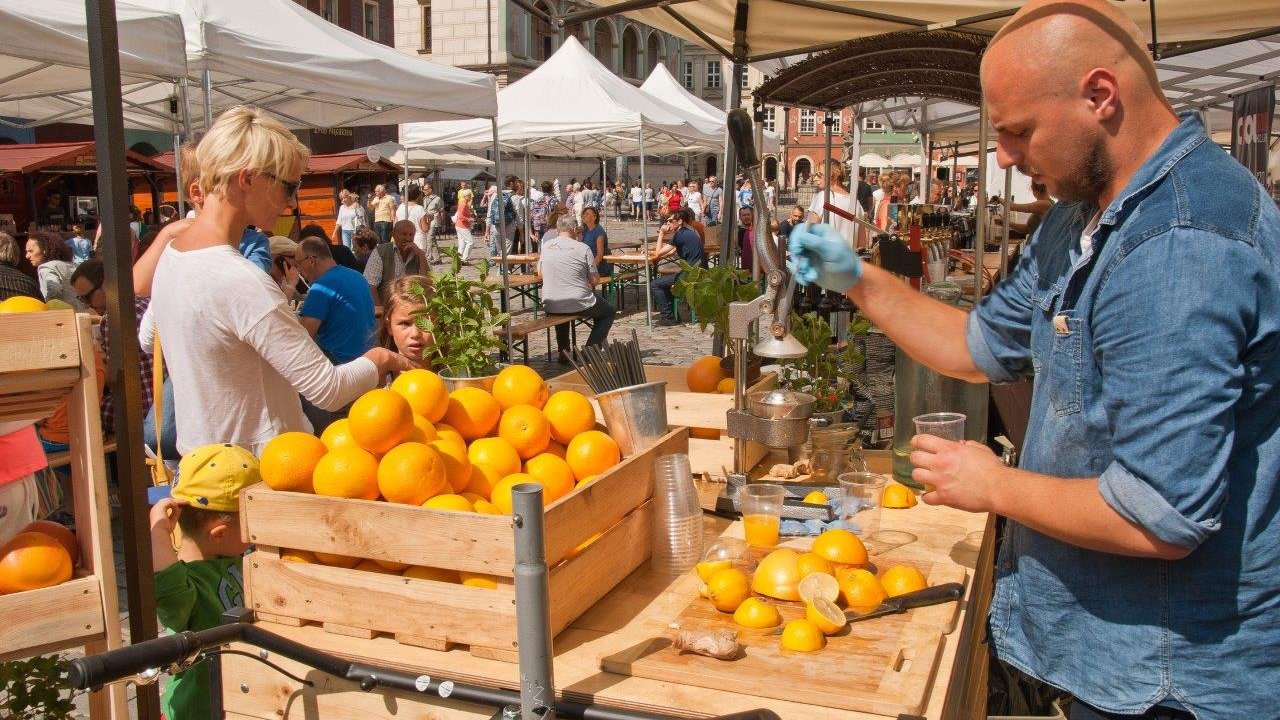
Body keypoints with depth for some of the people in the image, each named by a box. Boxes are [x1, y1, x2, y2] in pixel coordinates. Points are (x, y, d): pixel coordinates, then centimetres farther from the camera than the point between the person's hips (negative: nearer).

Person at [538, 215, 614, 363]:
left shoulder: (545, 246, 3)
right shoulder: (583, 248, -8)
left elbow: (540, 275, 17)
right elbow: (594, 280, -6)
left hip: (550, 307, 4)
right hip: (579, 305, -4)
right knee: (608, 312, 22)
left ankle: (563, 351, 29)